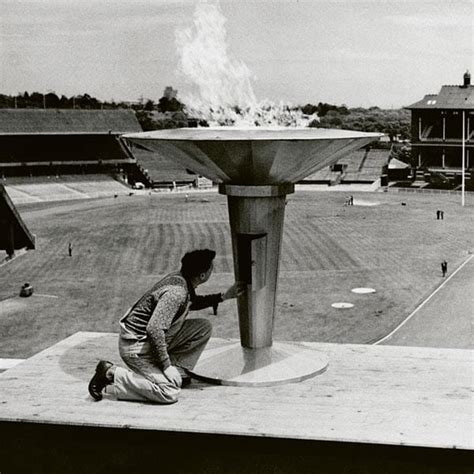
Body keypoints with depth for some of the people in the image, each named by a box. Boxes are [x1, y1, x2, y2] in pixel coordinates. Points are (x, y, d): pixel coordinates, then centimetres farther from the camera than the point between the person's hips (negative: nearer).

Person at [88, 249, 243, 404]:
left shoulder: (179, 279, 2)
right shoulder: (176, 292, -28)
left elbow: (191, 303, 26)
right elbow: (154, 329, -34)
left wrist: (224, 296, 21)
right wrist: (167, 366, -27)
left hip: (154, 340, 9)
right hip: (136, 346, -9)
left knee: (203, 327, 5)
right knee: (169, 392, -24)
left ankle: (178, 371, 8)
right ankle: (110, 373, -11)